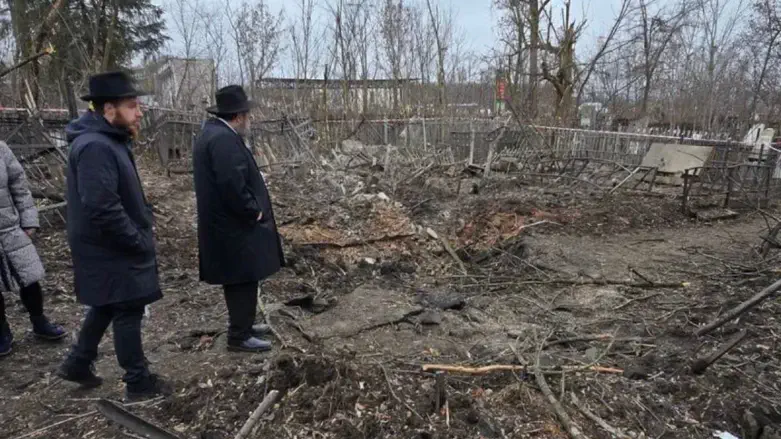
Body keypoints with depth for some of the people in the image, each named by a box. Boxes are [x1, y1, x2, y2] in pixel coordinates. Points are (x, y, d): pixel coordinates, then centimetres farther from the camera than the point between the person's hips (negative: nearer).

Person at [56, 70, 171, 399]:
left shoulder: (108, 140, 10)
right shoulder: (95, 147, -24)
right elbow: (103, 209, -30)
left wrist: (139, 238, 12)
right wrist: (138, 242, -21)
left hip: (113, 248, 10)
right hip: (112, 250, -10)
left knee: (107, 306, 22)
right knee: (128, 311, 2)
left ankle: (78, 364, 38)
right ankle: (138, 381, 16)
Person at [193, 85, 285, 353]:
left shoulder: (212, 133, 13)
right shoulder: (224, 140, -22)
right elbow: (232, 185, -29)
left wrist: (251, 209, 14)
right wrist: (253, 211, -15)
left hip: (227, 222, 11)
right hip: (234, 226, -11)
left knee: (238, 280, 20)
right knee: (244, 280, -1)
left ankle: (242, 325, 32)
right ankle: (239, 336, 10)